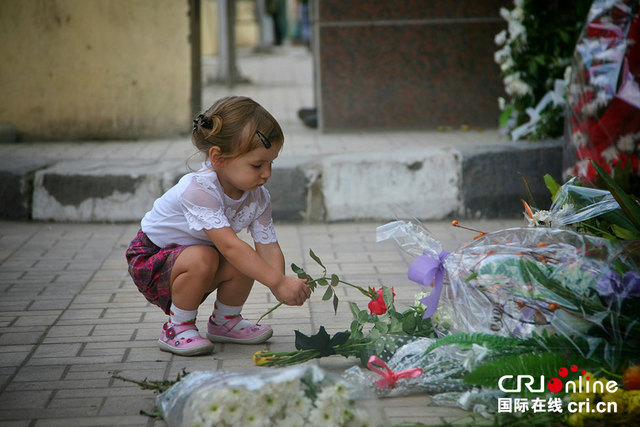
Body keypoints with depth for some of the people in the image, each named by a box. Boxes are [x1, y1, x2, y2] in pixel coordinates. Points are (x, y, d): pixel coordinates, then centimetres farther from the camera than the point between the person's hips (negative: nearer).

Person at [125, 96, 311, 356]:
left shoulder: (258, 197, -11)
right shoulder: (198, 189, -36)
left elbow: (268, 248, -15)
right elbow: (229, 245, -44)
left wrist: (280, 286, -37)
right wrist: (278, 282, -48)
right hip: (151, 259, -6)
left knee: (245, 264, -20)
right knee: (201, 258, -36)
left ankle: (225, 321, 10)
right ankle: (177, 328, -12)